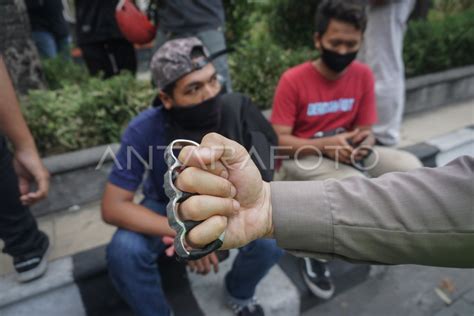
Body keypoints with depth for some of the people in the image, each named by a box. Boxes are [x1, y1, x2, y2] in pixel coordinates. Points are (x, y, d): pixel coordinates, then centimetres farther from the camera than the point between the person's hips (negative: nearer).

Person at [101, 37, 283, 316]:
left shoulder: (237, 113, -28)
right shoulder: (144, 130, -28)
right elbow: (113, 207, -24)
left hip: (224, 203, 1)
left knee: (271, 240, -23)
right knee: (124, 251, -27)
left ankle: (240, 292, 14)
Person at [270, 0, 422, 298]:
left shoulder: (363, 75, -1)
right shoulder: (293, 80, -15)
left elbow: (366, 129, 4)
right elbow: (280, 141, -17)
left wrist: (365, 143, -20)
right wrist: (325, 145, -29)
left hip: (347, 151, 6)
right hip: (303, 157, -5)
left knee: (410, 167, -13)